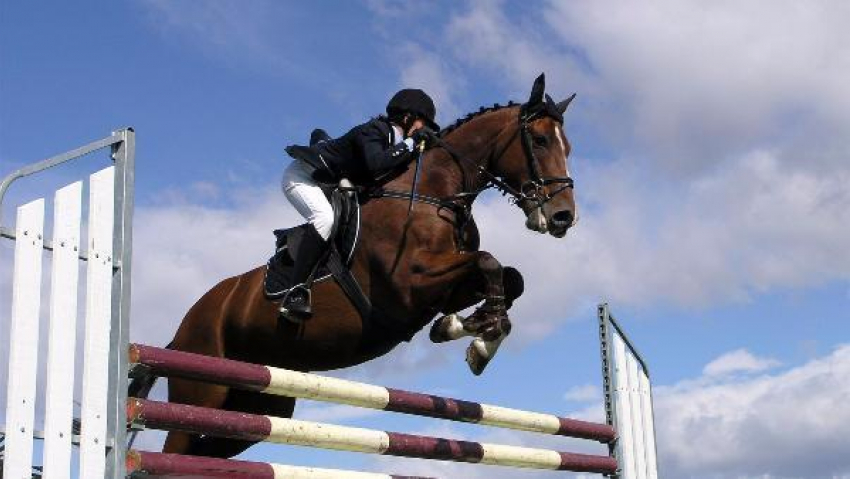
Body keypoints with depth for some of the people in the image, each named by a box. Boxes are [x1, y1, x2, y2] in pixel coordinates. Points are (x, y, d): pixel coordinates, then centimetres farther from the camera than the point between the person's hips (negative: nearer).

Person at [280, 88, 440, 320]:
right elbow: (375, 165, -37)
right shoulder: (374, 130, -20)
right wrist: (411, 142, -29)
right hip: (301, 175, -10)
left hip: (328, 185, 11)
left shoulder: (396, 143, 7)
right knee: (325, 218, -32)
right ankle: (295, 292, -36)